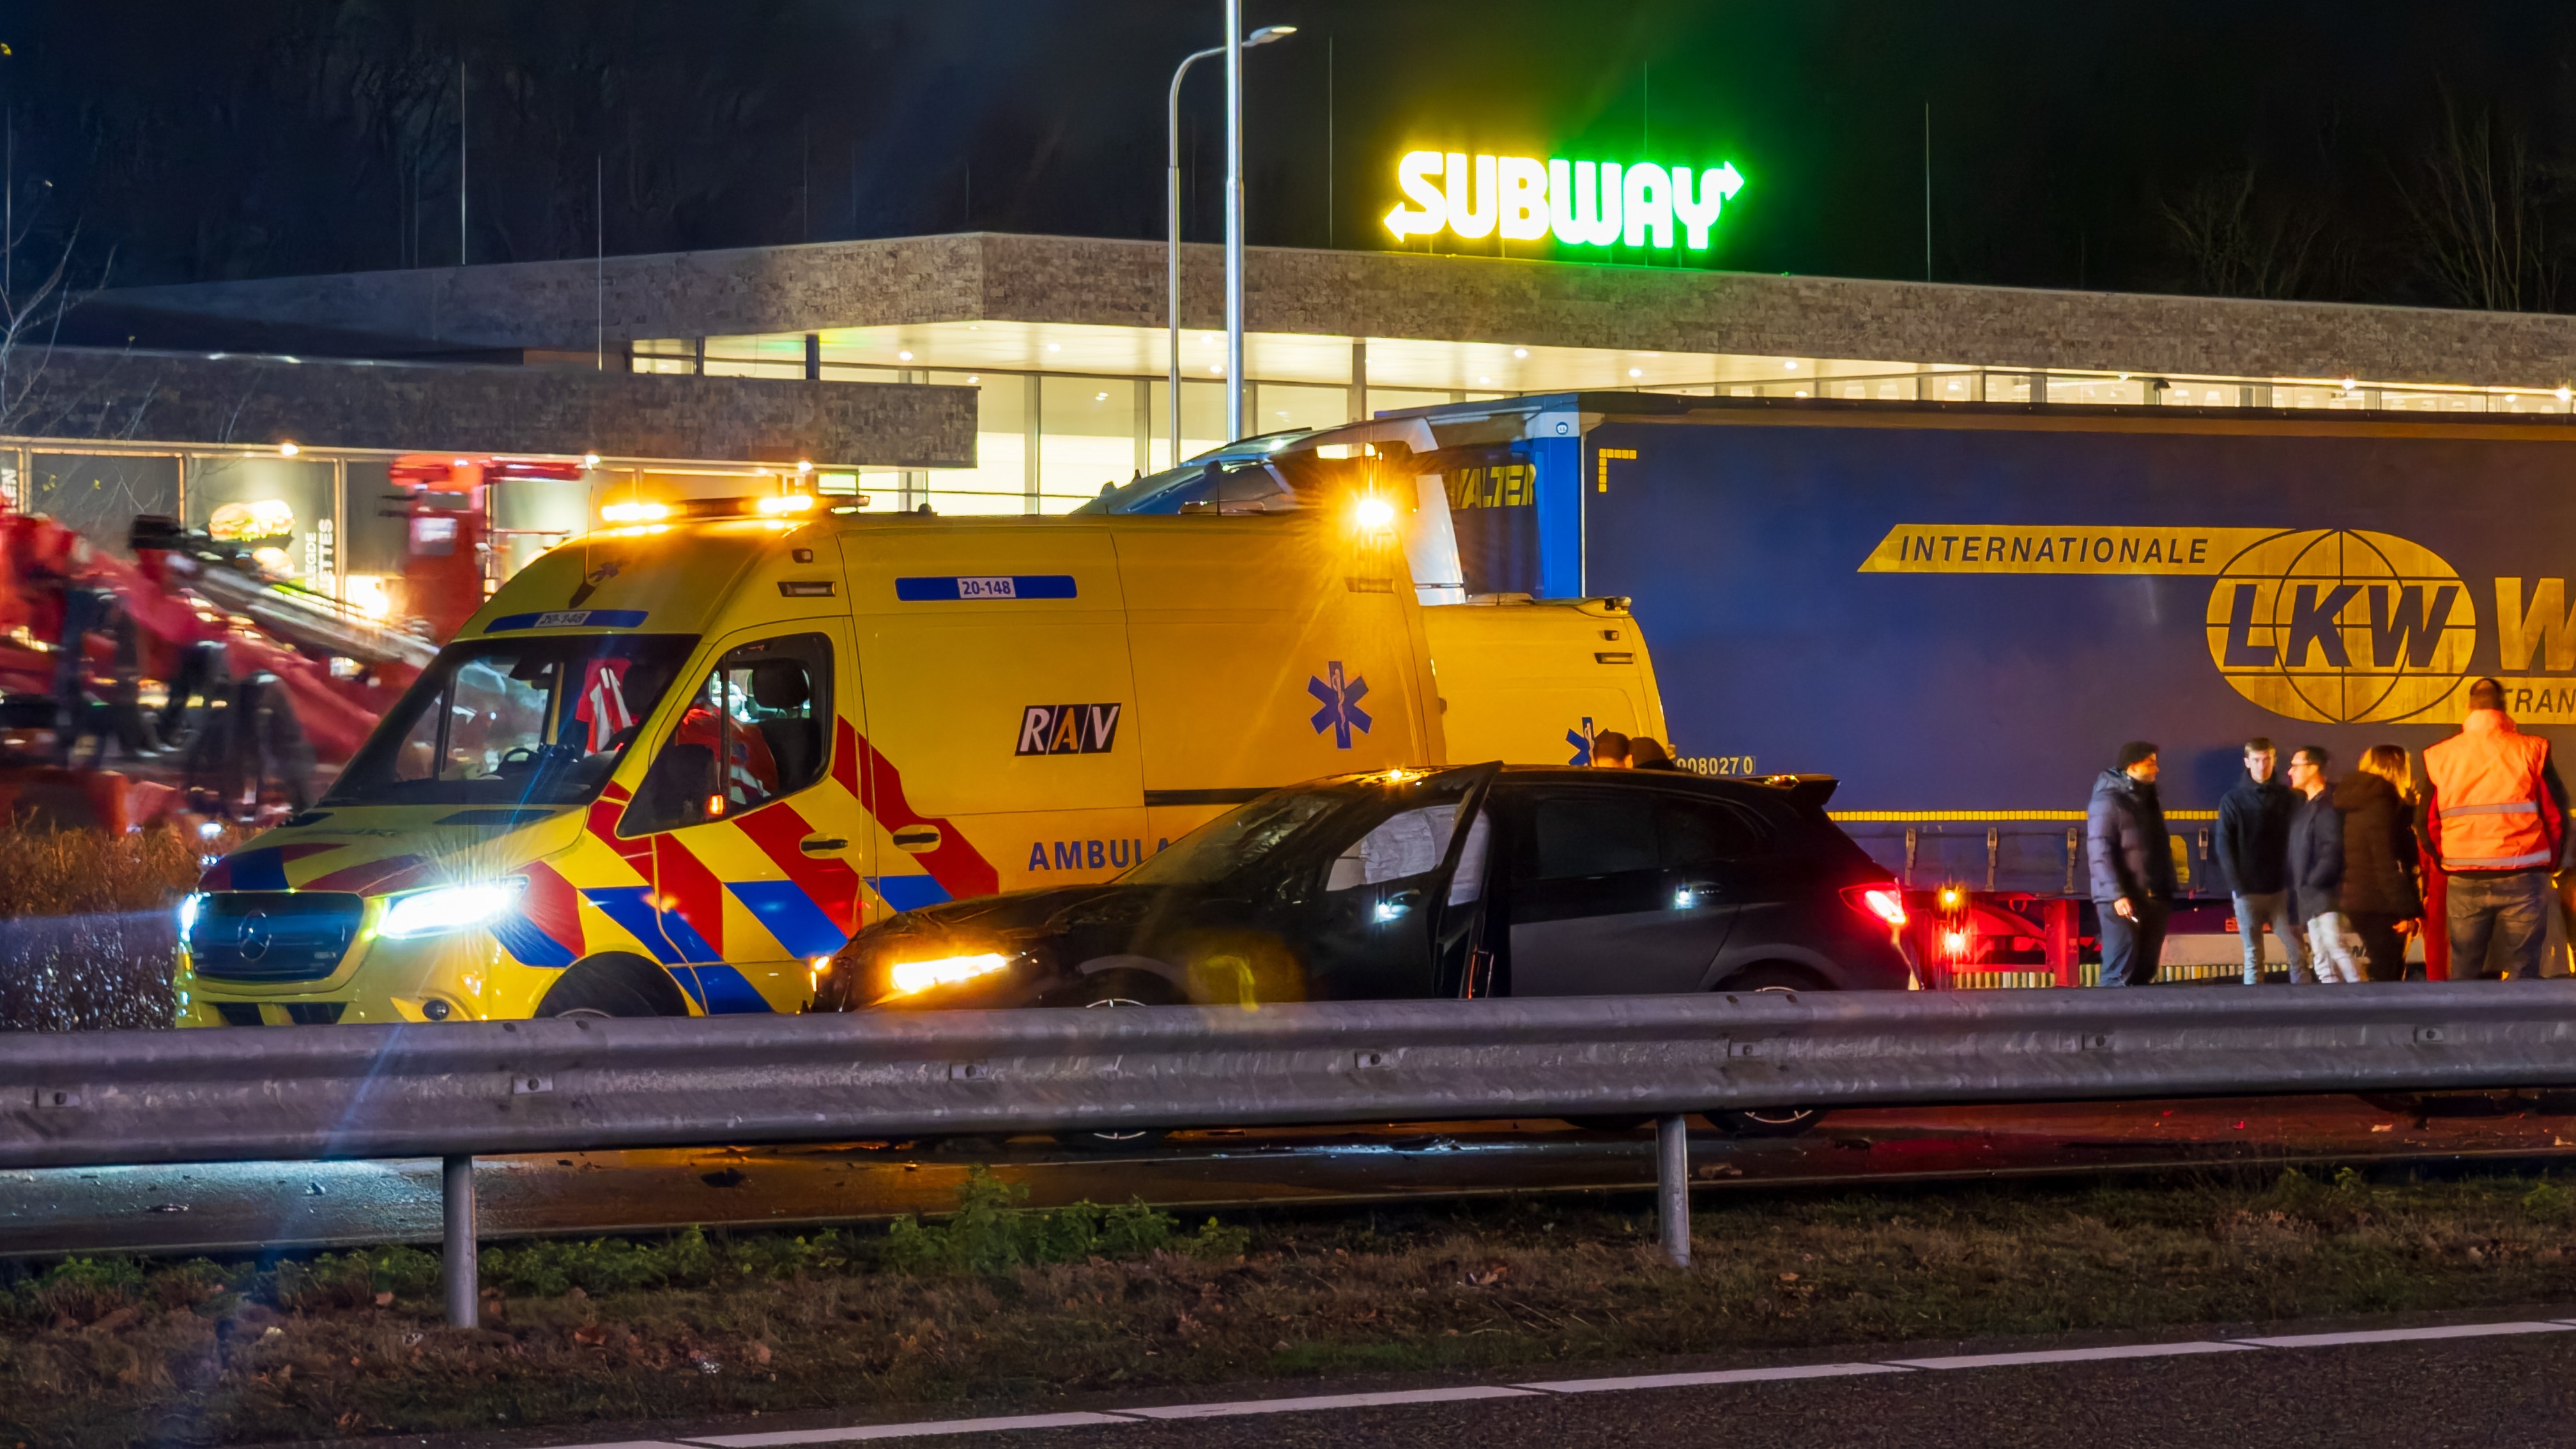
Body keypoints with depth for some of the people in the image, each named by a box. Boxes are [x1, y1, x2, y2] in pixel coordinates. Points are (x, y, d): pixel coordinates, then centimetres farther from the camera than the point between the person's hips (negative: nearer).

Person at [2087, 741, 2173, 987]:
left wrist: (2167, 893, 16)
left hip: (2154, 899, 8)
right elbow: (2099, 853, -17)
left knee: (2144, 972, 10)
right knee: (2120, 974, -9)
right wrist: (2117, 895, -25)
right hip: (2123, 901, -8)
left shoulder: (2150, 800, 17)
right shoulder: (2108, 800, -10)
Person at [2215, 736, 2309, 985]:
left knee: (2298, 953, -4)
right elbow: (2224, 847, 0)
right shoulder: (2233, 801, 4)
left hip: (2281, 889, 1)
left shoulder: (2288, 798, 8)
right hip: (2248, 891, -1)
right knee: (2253, 957, 1)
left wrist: (2293, 883, -7)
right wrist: (2239, 887, -10)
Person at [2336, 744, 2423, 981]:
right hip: (2380, 906, -10)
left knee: (2383, 973, 14)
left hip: (2358, 901, 10)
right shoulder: (2381, 803, -13)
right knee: (2388, 978, -8)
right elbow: (2387, 864, -20)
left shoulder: (2356, 804, 16)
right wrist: (2407, 909, -20)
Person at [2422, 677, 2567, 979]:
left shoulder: (2439, 757, 1)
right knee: (2522, 973, 1)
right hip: (2522, 877, -2)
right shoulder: (2530, 750, -3)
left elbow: (2428, 822, 5)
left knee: (2464, 974, 8)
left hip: (2464, 880, 2)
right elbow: (2556, 817, 0)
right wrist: (2547, 863, 15)